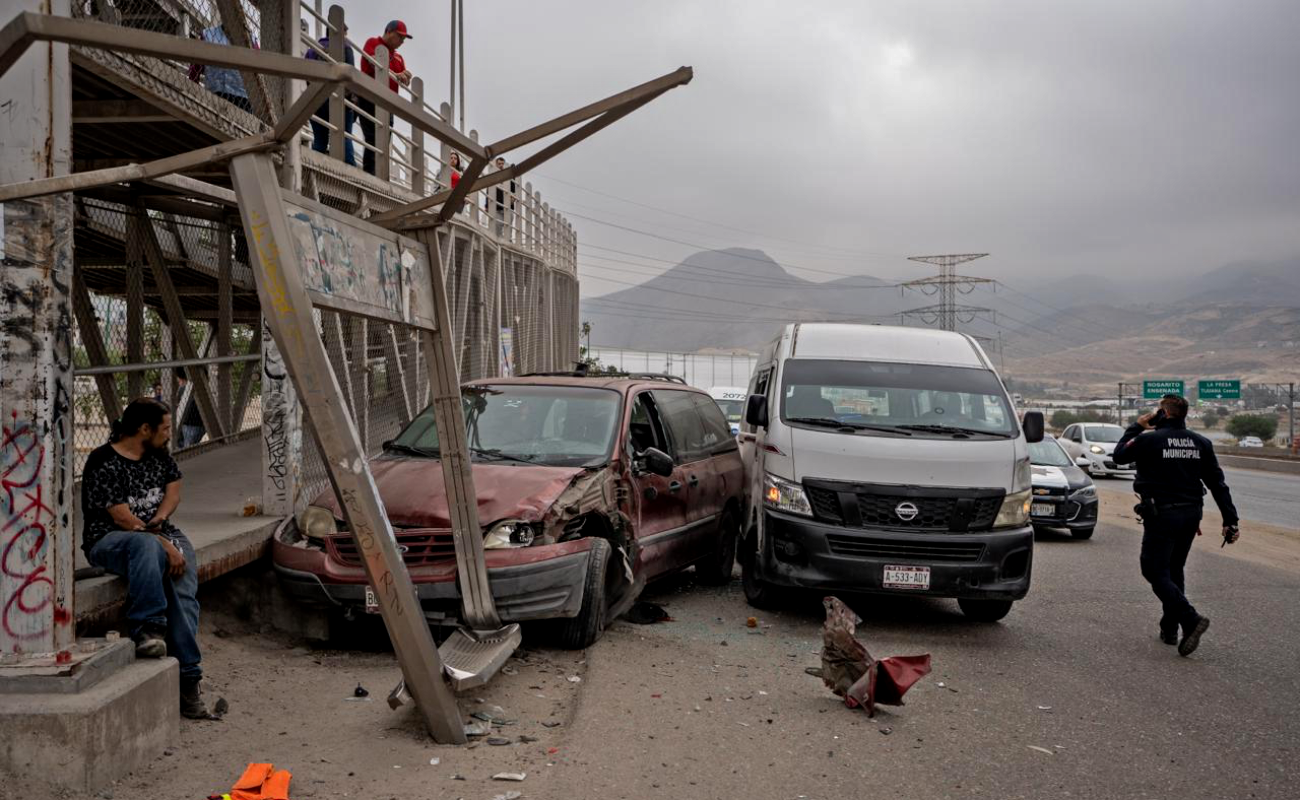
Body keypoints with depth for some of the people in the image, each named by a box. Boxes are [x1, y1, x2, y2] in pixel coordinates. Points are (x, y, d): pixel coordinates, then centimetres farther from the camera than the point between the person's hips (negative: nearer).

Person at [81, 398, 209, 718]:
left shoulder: (158, 455, 13)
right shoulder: (104, 463, -10)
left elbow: (174, 489, 12)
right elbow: (122, 518, -16)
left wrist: (158, 520, -9)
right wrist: (165, 547, -21)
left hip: (161, 534, 6)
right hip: (110, 540, -5)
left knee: (184, 590, -23)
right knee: (146, 544, -42)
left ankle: (187, 678, -25)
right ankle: (148, 629, -42)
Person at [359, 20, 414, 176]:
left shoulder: (398, 57, 23)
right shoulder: (373, 43, 4)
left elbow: (404, 82, 16)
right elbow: (375, 62, -16)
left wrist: (405, 77, -8)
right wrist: (395, 75, -28)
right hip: (370, 100, -7)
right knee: (373, 139, -15)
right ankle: (369, 174, -19)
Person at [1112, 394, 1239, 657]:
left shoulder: (1149, 440, -11)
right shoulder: (1201, 443, 5)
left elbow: (1119, 455, 7)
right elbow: (1218, 484, 5)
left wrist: (1137, 426, 15)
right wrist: (1230, 519, 7)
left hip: (1161, 514, -6)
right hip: (1191, 515, 6)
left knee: (1155, 572, -3)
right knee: (1174, 571, 18)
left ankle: (1191, 619, -20)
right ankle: (1169, 630, 22)